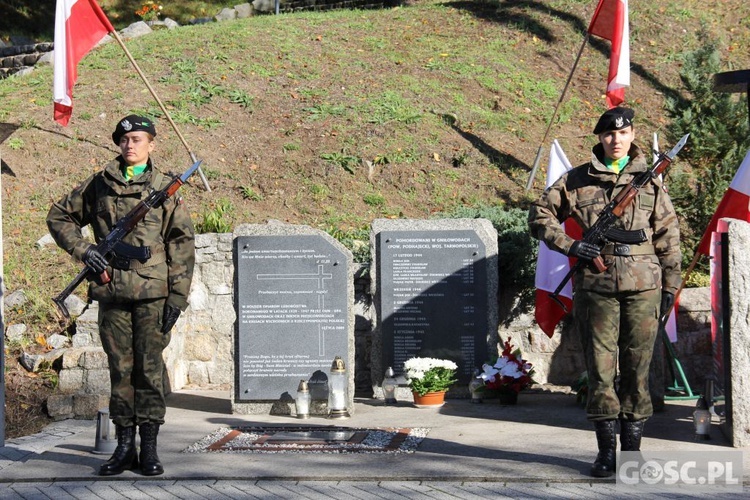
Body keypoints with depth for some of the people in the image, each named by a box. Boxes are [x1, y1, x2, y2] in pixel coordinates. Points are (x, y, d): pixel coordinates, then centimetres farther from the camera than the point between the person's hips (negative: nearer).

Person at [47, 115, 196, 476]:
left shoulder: (165, 188, 4)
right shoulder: (99, 185, 10)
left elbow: (182, 244, 2)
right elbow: (59, 217, 19)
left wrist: (177, 296, -5)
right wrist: (83, 250, 1)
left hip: (152, 293, -2)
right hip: (112, 291, 2)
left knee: (149, 368, -2)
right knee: (120, 369, 6)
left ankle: (149, 446, 4)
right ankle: (124, 445, 13)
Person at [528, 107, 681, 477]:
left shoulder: (650, 181, 8)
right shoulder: (577, 180, 6)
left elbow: (668, 234, 10)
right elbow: (540, 215, 11)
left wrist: (670, 284, 8)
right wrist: (570, 245, -3)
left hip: (643, 285, 1)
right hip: (596, 285, 0)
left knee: (637, 367, 4)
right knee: (600, 367, 1)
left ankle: (632, 448, 14)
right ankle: (606, 450, 9)